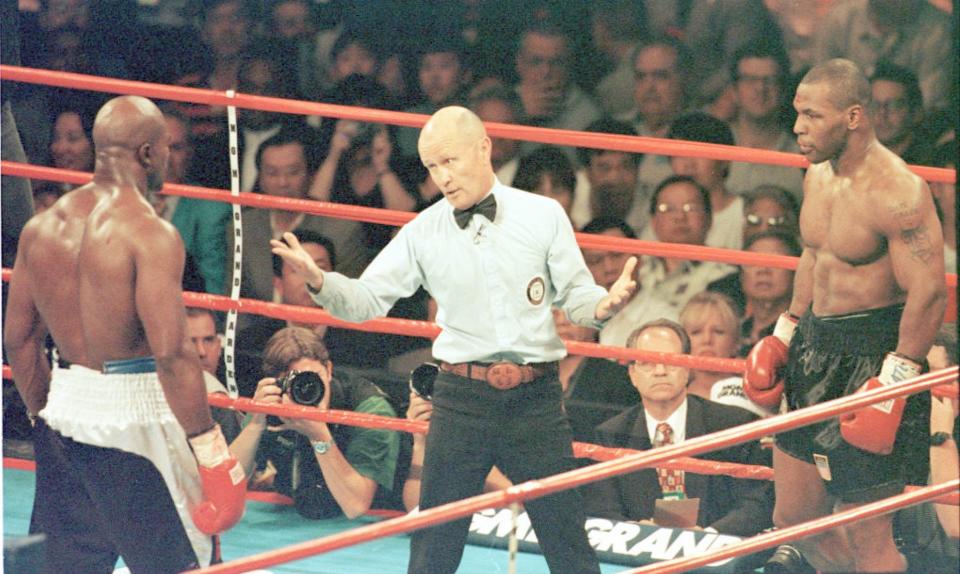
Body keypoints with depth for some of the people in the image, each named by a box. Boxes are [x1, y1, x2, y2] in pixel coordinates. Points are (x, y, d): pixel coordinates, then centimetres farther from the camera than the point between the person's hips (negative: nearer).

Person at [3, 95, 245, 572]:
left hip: (64, 420, 7)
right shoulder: (149, 233, -15)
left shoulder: (42, 228, 7)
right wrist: (210, 448, -17)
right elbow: (171, 354, -21)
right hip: (132, 421, -7)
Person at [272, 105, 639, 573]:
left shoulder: (543, 216, 2)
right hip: (461, 399, 1)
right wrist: (318, 281, -17)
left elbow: (576, 297, 4)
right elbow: (366, 301, 2)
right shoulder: (423, 233, 3)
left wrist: (604, 305, -19)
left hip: (536, 398, -1)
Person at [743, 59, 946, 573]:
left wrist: (895, 383, -23)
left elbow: (928, 293, -21)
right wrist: (785, 333, 20)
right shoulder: (818, 176, 7)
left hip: (872, 355, -9)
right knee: (794, 516, 15)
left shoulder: (896, 193, -20)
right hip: (816, 348, 9)